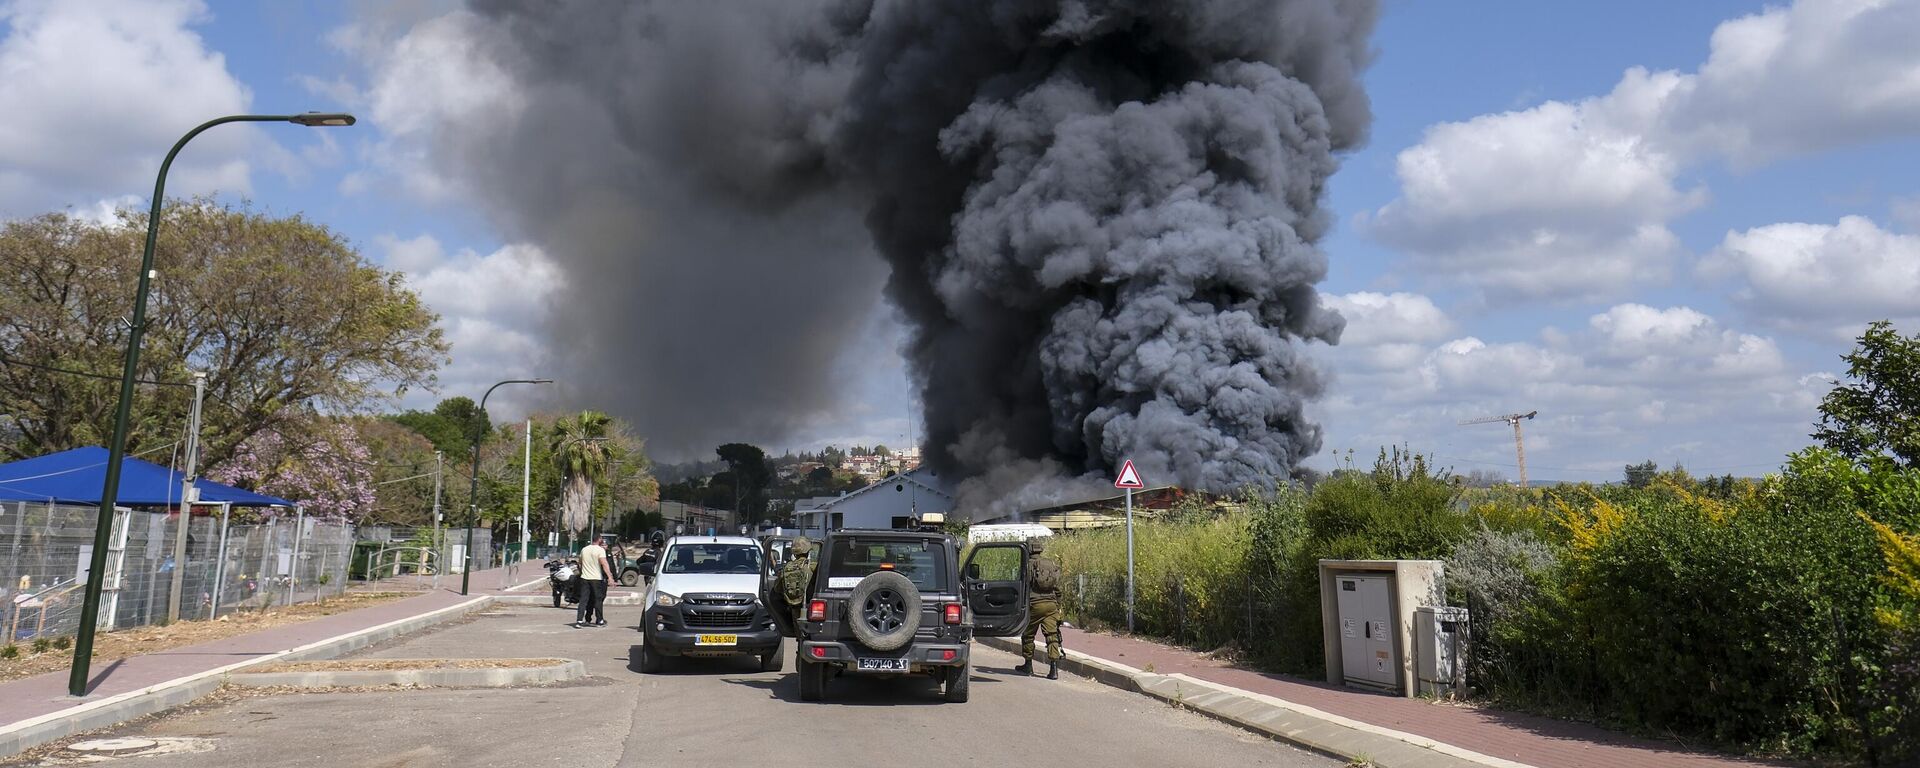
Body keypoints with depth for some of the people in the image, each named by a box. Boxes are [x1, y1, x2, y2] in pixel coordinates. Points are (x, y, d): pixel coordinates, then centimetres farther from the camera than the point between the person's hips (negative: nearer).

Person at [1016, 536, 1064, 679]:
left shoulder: (1028, 564, -6)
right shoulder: (1052, 564, 11)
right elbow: (1058, 588, 14)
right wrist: (1058, 606, 21)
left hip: (1034, 604, -4)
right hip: (1051, 604, 4)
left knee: (1028, 635, 13)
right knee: (1052, 636, 0)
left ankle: (1028, 665, 23)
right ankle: (1054, 669, -8)